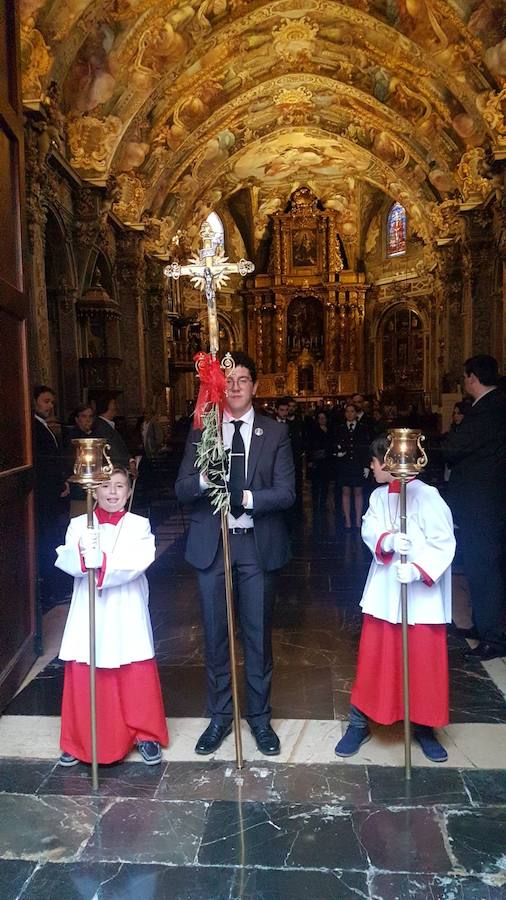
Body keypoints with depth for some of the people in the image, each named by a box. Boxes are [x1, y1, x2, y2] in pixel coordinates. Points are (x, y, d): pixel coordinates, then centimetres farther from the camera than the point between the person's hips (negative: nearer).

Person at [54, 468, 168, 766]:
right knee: (82, 678, 9)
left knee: (139, 678, 7)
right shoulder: (78, 525, 3)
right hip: (88, 614, 1)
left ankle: (146, 735, 28)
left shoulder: (139, 525, -1)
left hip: (127, 616, -1)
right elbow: (65, 560, -12)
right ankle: (80, 741, 30)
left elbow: (140, 561, -17)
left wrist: (103, 561, -31)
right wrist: (82, 554, -34)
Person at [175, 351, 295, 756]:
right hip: (211, 544, 1)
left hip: (258, 544, -1)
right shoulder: (201, 431, 4)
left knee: (258, 634, 9)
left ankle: (260, 717, 28)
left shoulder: (275, 433, 1)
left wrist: (247, 498, -23)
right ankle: (220, 716, 29)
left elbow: (286, 492, -6)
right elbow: (181, 490, -1)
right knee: (216, 633, 11)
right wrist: (204, 479, -23)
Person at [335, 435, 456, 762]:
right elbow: (369, 530, -4)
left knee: (424, 663, 7)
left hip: (422, 595, -4)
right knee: (373, 659, 10)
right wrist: (387, 540, -26)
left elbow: (444, 543, -15)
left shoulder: (427, 496, -13)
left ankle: (424, 727, 27)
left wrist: (417, 569, -28)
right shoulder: (379, 496, 6)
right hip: (384, 591, 5)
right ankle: (359, 723, 23)